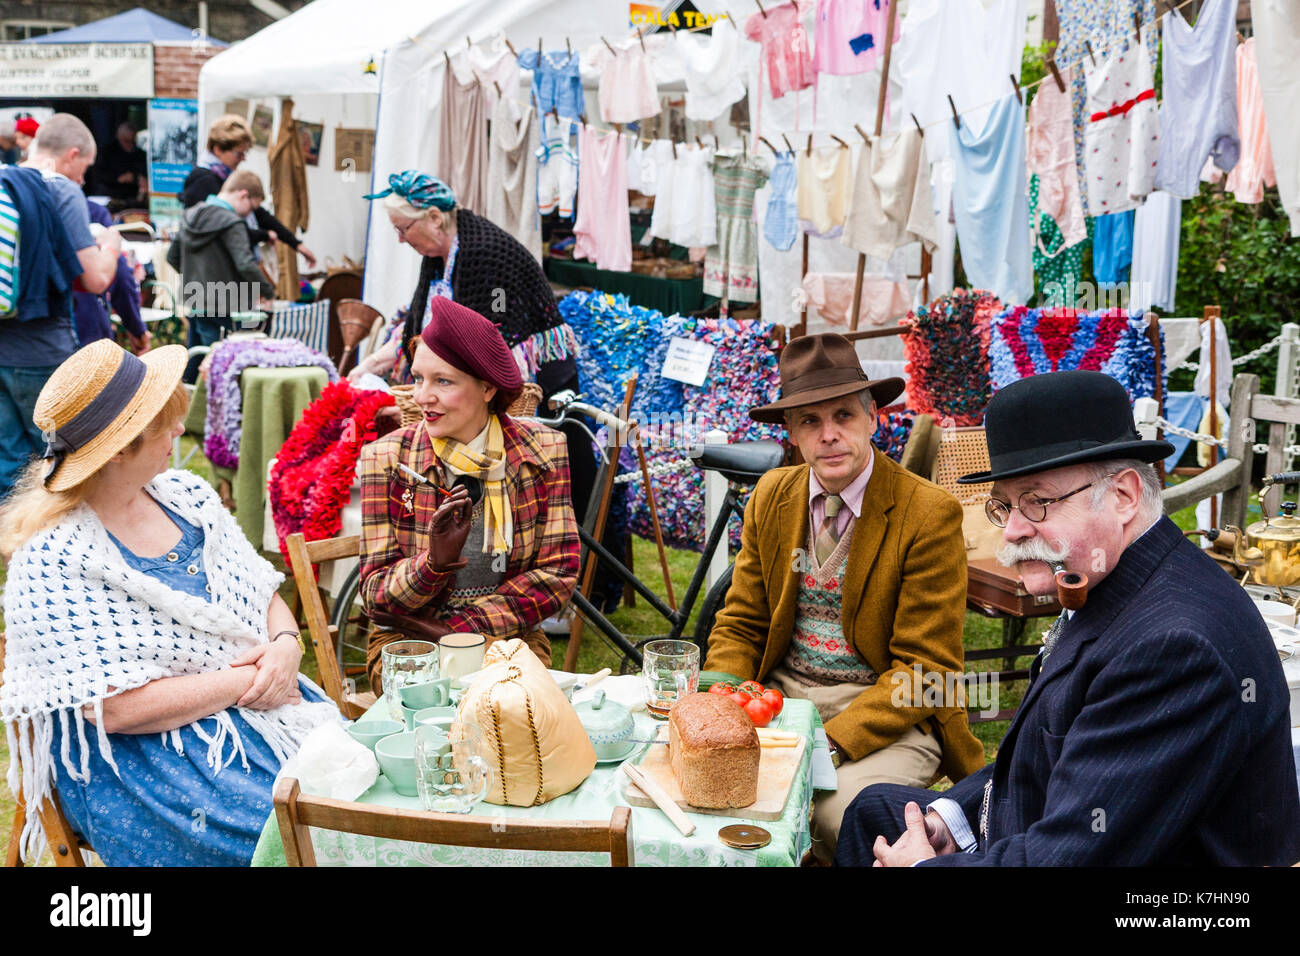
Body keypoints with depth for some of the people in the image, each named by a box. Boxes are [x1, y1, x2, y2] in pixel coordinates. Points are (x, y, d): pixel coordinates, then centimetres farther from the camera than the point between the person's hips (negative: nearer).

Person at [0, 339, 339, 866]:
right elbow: (116, 707, -19)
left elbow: (266, 594, 13)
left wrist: (285, 644, -9)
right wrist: (245, 681, -16)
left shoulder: (186, 495, 7)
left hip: (265, 706, 6)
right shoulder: (50, 563, -14)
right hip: (140, 754, -6)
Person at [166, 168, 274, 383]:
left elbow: (172, 257, 18)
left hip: (193, 303, 8)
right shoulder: (231, 223, -15)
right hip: (220, 310, -8)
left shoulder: (190, 216, 11)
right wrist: (267, 292, -12)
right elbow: (245, 265, -24)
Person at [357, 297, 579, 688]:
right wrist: (436, 562, -28)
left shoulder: (542, 450, -3)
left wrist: (462, 626, -13)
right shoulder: (387, 458, -6)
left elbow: (559, 572, -3)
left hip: (510, 637, 1)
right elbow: (376, 595, -6)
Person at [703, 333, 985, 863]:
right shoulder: (771, 496, 5)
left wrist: (831, 743, -23)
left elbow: (924, 668, -12)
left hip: (885, 712, -4)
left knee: (843, 812, -32)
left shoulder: (931, 515, -11)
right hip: (781, 694, 5)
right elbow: (739, 625, 9)